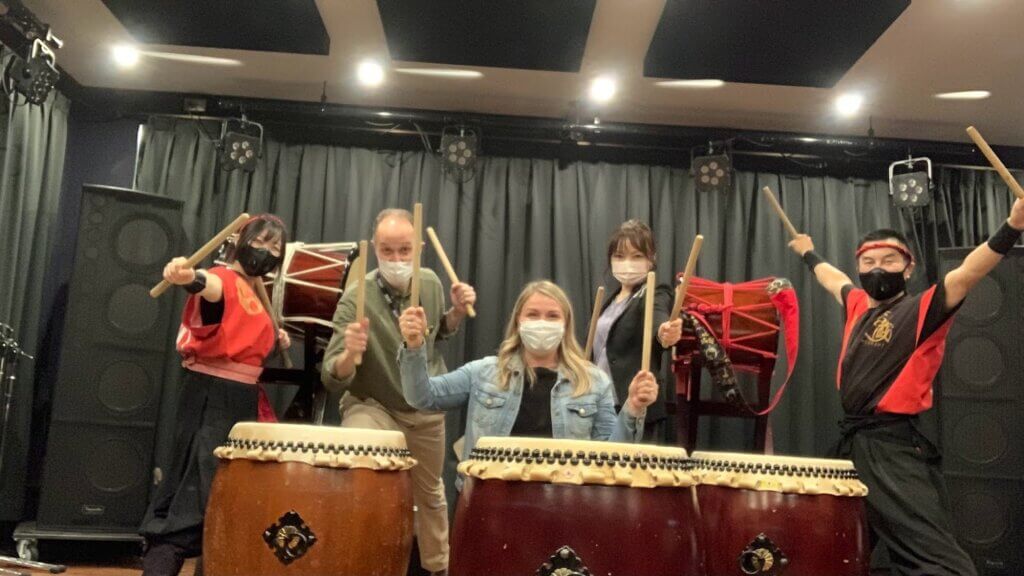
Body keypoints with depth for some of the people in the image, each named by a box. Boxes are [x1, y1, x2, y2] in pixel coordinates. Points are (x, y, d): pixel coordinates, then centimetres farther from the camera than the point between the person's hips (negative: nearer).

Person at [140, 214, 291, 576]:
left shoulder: (258, 294, 16)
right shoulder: (225, 280, -11)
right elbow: (209, 286, -36)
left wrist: (276, 343, 12)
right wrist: (189, 277, -58)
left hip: (245, 398, 9)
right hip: (210, 396, -9)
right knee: (196, 488, -12)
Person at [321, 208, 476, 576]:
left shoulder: (430, 283, -11)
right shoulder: (356, 300, -26)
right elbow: (333, 380, -28)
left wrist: (458, 311, -11)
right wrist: (350, 353, -50)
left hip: (427, 409, 4)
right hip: (372, 407, -4)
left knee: (430, 493, 19)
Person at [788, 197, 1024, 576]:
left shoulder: (921, 309, -4)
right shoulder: (858, 305, 14)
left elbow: (966, 274, -21)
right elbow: (833, 280, 35)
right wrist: (809, 254, 52)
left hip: (894, 447, -7)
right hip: (852, 441, 8)